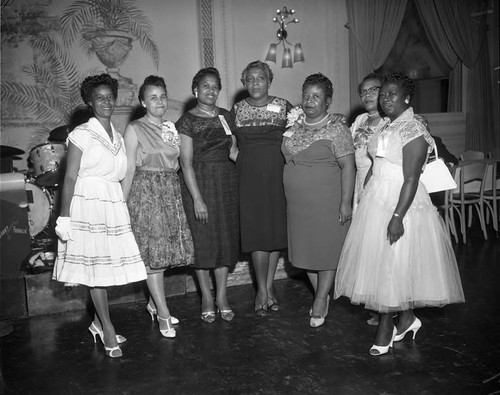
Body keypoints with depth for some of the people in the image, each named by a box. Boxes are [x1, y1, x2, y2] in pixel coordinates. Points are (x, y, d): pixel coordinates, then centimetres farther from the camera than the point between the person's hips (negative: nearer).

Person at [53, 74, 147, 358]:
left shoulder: (118, 136, 14)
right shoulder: (82, 135, -3)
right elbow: (70, 177, -7)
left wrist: (123, 203, 9)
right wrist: (64, 217, -11)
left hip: (115, 204, 6)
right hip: (88, 203, -5)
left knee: (108, 265, 7)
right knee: (96, 266, -1)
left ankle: (99, 322, 23)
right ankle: (108, 329, 8)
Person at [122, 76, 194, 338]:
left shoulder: (171, 127, 12)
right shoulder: (134, 129, -4)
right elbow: (129, 169, -6)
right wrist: (122, 203, -9)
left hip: (171, 190, 6)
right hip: (145, 191, -5)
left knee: (164, 248, 9)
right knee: (152, 250, -4)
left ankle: (154, 302, 27)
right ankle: (163, 314, 2)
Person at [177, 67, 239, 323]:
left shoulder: (225, 116, 10)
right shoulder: (187, 121, -5)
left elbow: (233, 151, 12)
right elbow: (186, 163, -11)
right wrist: (197, 199, -16)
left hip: (227, 182, 4)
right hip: (199, 182, -4)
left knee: (227, 237, 7)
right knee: (203, 239, 2)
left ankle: (222, 295, 19)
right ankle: (207, 297, 17)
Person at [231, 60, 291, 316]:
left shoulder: (283, 106, 7)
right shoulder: (237, 109, 9)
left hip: (278, 174, 1)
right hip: (249, 177, 0)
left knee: (277, 228, 4)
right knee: (257, 231, -4)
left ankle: (269, 286, 18)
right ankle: (263, 289, 9)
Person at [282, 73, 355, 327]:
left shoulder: (336, 130, -10)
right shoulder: (294, 125, 8)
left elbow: (348, 166, -14)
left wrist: (346, 202, -18)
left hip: (327, 201, -6)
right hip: (297, 202, 6)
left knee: (328, 249, 5)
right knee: (306, 250, 13)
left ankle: (320, 300, 21)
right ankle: (321, 296, 32)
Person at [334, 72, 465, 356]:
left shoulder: (413, 130, -13)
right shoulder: (385, 127, 12)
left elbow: (411, 179, -19)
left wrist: (397, 217, -24)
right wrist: (366, 200, 14)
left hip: (401, 202, -8)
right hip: (376, 201, 8)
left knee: (394, 264, 0)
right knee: (379, 261, 12)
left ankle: (386, 327, 16)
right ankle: (407, 319, 29)